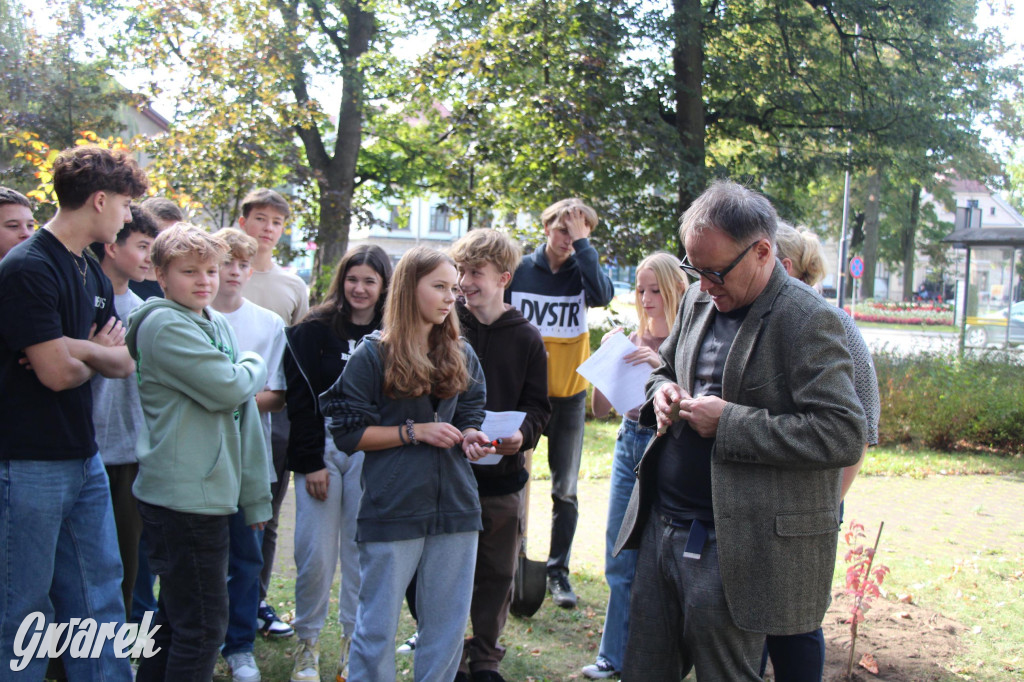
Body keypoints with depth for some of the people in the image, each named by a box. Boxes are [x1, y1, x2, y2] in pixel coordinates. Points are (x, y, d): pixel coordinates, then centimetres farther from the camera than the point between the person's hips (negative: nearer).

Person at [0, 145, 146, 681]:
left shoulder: (93, 275, 12)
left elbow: (123, 363, 8)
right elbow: (57, 372, -20)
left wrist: (76, 349, -11)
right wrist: (98, 355, 1)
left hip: (84, 459, 8)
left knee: (98, 596, 13)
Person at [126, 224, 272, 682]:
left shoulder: (217, 324, 15)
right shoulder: (165, 324, -12)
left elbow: (241, 403, 19)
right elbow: (228, 389, -20)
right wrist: (253, 367, 3)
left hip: (210, 490, 9)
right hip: (184, 496, -9)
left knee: (176, 617, 19)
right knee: (202, 625, -5)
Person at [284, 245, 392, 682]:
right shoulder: (314, 331, -1)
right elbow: (300, 400, -3)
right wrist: (310, 462, -8)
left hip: (370, 455, 1)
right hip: (320, 452, -1)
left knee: (361, 551, 7)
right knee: (315, 554, -2)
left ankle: (353, 642, 21)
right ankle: (307, 642, 16)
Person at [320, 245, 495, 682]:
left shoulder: (462, 357, 11)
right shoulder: (373, 355, -3)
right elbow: (348, 433, -5)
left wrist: (471, 438, -5)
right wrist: (414, 432, -13)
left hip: (455, 506, 5)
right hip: (393, 510, -4)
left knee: (448, 627, 10)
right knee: (377, 626, 4)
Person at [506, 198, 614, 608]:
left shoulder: (581, 273, 0)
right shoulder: (519, 271, -1)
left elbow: (601, 295, -24)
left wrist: (582, 243, -20)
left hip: (568, 396, 0)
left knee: (565, 491, 5)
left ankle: (558, 572, 16)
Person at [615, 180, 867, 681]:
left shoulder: (808, 320, -14)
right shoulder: (699, 302, 10)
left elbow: (843, 434, -22)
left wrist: (730, 423, -22)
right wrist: (661, 391, 1)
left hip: (734, 551, -7)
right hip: (661, 528, 7)